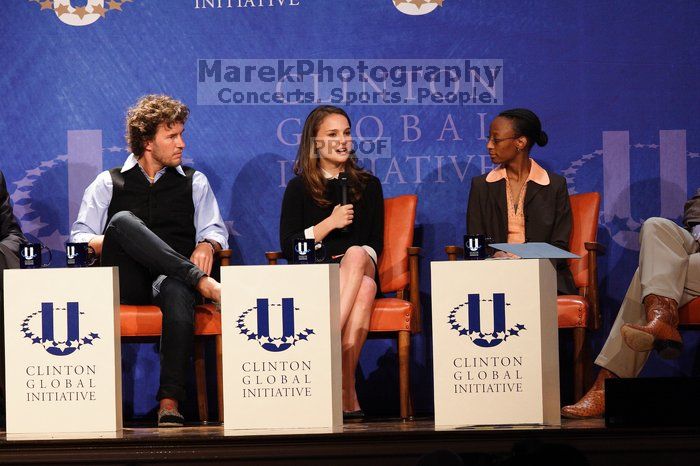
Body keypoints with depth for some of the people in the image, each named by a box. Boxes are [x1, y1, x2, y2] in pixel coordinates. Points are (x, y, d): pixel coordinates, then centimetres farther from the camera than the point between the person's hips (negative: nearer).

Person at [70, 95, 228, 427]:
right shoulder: (108, 183, 19)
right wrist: (107, 243, -11)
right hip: (126, 283, 0)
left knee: (177, 291, -40)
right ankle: (200, 280, -35)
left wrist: (207, 245, -8)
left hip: (171, 277, 0)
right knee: (123, 220, -32)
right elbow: (79, 237, 11)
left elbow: (215, 230, 16)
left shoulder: (194, 182, 24)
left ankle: (170, 401, -45)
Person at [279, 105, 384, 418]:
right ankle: (348, 392, -46)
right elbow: (288, 246, 3)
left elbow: (375, 243, 13)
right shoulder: (299, 188, 13)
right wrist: (330, 223, -7)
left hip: (362, 269, 2)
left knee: (356, 255, -38)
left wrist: (357, 258, -9)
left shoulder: (368, 185, 20)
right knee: (362, 289, -37)